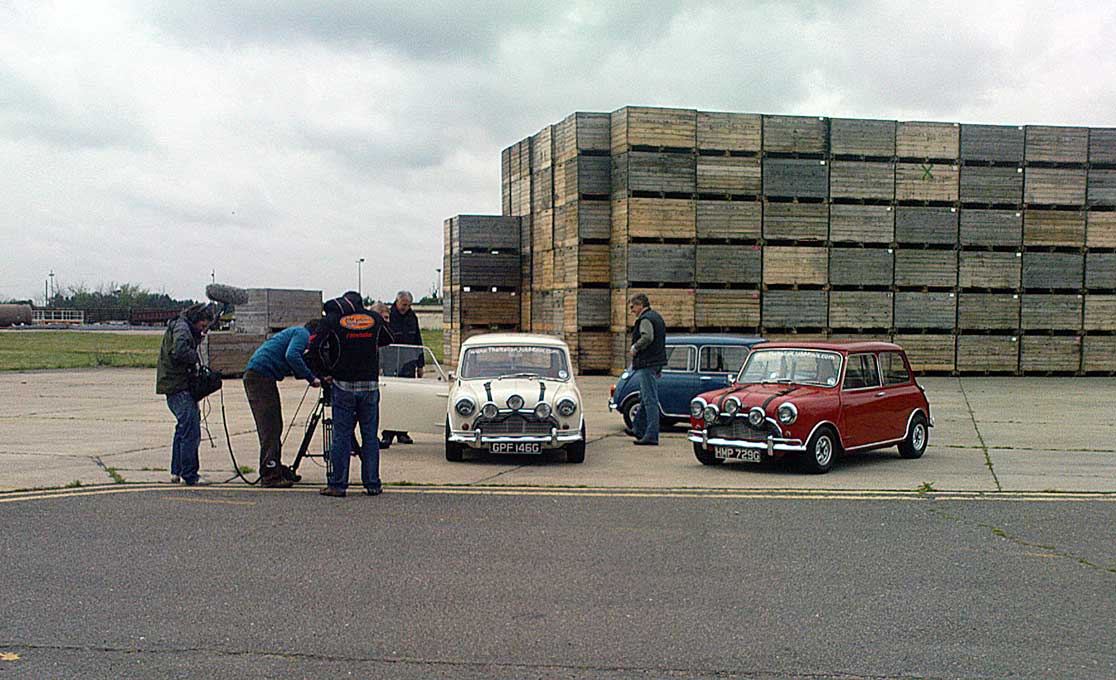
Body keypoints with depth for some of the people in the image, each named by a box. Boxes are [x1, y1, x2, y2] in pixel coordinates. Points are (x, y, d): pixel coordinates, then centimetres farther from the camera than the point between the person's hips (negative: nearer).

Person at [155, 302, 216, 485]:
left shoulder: (181, 326, 19)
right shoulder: (181, 328, -13)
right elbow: (179, 351, -29)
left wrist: (198, 338, 4)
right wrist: (195, 358, -13)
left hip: (175, 386, 11)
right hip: (179, 387, -11)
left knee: (183, 429, 19)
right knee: (191, 430, -9)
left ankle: (176, 472, 27)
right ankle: (190, 475, -6)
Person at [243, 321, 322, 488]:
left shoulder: (294, 332, 27)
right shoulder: (303, 334, -2)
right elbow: (291, 355, -20)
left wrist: (312, 376, 15)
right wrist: (311, 378, -14)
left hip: (254, 376, 10)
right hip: (261, 376, -10)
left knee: (274, 427, 16)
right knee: (270, 428, -10)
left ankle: (276, 468, 23)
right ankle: (270, 476, -10)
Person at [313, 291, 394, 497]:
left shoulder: (333, 320, -3)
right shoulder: (375, 318, 4)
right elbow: (388, 340, 20)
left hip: (343, 385, -2)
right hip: (370, 385, 2)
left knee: (341, 436, 3)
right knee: (370, 436, 8)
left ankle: (337, 484, 4)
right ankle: (372, 484, 9)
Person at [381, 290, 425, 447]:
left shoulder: (412, 317, 11)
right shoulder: (387, 317, -6)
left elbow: (418, 341, 18)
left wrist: (420, 365, 16)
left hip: (409, 365, 5)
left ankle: (402, 432, 14)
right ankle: (387, 435, -2)